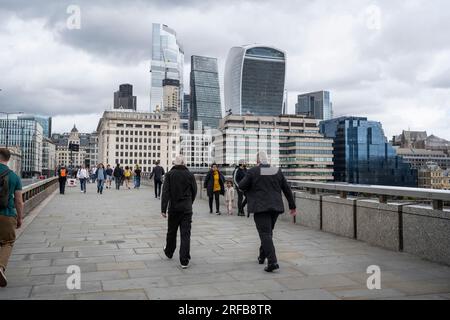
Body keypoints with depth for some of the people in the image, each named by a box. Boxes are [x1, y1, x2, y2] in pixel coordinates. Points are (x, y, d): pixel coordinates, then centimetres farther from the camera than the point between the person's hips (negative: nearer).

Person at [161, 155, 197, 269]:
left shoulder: (170, 174, -4)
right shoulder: (190, 175, -1)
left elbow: (165, 192, -10)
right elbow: (194, 191, 7)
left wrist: (163, 209, -10)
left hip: (173, 208, 0)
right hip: (187, 209, 0)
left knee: (171, 232, 18)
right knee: (185, 234, -1)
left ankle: (169, 252, 38)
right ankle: (184, 261, -4)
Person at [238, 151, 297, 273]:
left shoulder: (253, 172, -7)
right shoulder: (277, 171, 6)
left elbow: (241, 186, -4)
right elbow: (287, 189, 9)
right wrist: (292, 206, 15)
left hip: (260, 208, -5)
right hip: (275, 207, 5)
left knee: (265, 234, -6)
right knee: (268, 232, 20)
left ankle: (272, 262, -18)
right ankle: (262, 257, 33)